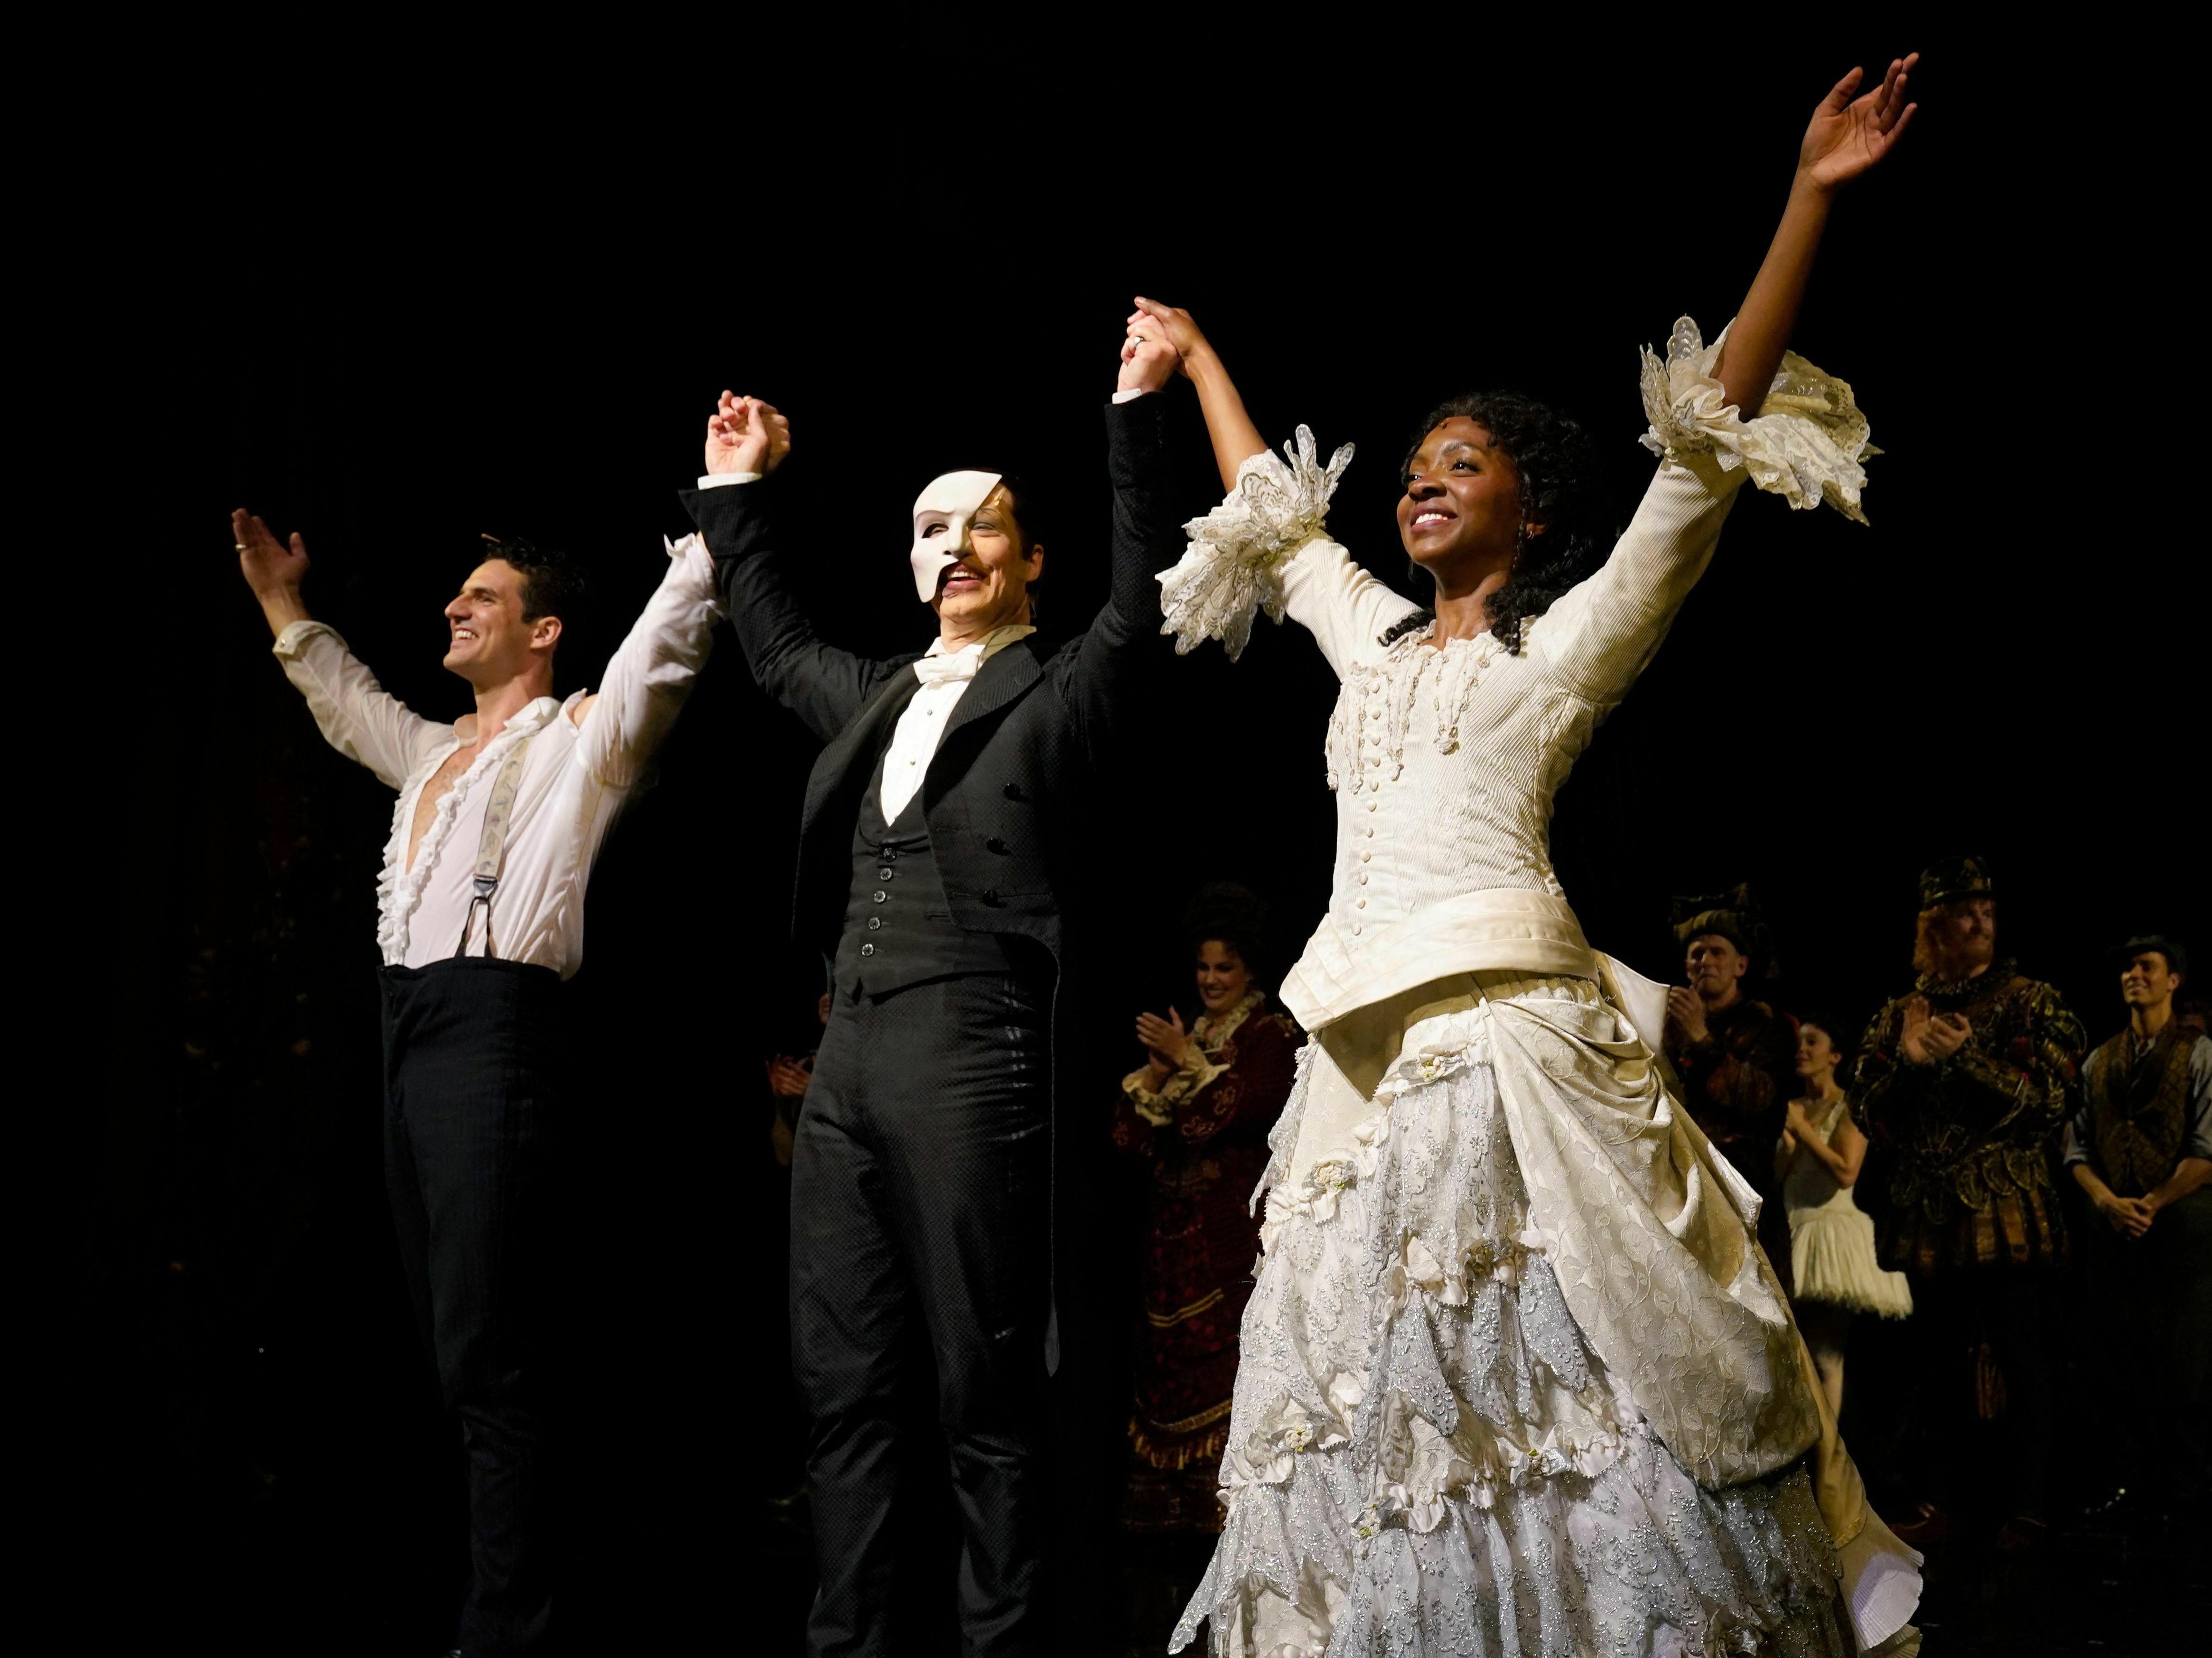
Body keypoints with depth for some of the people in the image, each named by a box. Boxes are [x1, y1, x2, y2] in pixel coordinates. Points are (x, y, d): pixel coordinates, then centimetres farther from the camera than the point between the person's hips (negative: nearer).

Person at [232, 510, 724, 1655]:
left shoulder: (582, 737, 2)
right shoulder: (434, 752, 25)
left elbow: (668, 636, -10)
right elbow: (346, 701, 43)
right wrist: (281, 601, 45)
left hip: (494, 1030, -9)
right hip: (408, 1031, 9)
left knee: (487, 1353, -10)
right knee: (450, 1339, 12)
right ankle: (493, 1557, 21)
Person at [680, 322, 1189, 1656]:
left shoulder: (1059, 696, 4)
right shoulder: (874, 699, 21)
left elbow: (1146, 601, -11)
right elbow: (777, 642, 38)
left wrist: (1138, 410, -13)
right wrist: (740, 488, 37)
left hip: (974, 1060, -6)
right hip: (848, 1061, 7)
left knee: (990, 1393, -2)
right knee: (843, 1385, 9)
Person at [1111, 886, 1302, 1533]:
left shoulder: (1273, 1036, 2)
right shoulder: (1186, 1035, 19)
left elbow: (1247, 1105, -15)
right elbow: (1133, 1131, 13)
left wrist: (1188, 1059, -12)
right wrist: (1155, 1070, -4)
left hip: (1234, 1219, -6)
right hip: (1175, 1219, 6)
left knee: (1222, 1349, -12)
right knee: (1169, 1350, 3)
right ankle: (1168, 1492, 8)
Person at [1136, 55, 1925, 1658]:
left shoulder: (1577, 635, 5)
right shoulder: (1375, 635, 22)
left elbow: (1709, 443, -3)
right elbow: (1270, 510, 36)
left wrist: (1809, 201, -9)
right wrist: (1197, 362, 45)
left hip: (1512, 1034, -6)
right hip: (1370, 1058, 7)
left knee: (1552, 1374, -8)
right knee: (1377, 1393, 6)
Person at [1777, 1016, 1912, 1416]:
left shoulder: (1848, 1106, -1)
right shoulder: (1791, 1110, 16)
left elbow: (1847, 1172, -13)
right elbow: (1775, 1174, 12)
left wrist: (1803, 1130, -7)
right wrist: (1788, 1140, -5)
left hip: (1833, 1230, -6)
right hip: (1792, 1228, 6)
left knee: (1826, 1353, -10)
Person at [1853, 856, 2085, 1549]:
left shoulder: (2030, 1003, 1)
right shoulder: (1899, 1015, 11)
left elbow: (2047, 1102, -8)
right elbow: (1875, 1115, 8)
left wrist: (1968, 1056, -18)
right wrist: (1908, 1061, -11)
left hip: (2007, 1213, -4)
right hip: (1927, 1216, 4)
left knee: (2019, 1361, -2)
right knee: (1939, 1361, 10)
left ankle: (2028, 1506, 5)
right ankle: (1944, 1497, 19)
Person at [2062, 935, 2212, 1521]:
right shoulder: (2097, 1063, 13)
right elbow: (2076, 1146, 10)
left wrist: (2152, 1204, -13)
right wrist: (2109, 1201, -6)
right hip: (2113, 1226, 4)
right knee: (2124, 1362, 5)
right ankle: (2132, 1480, 11)